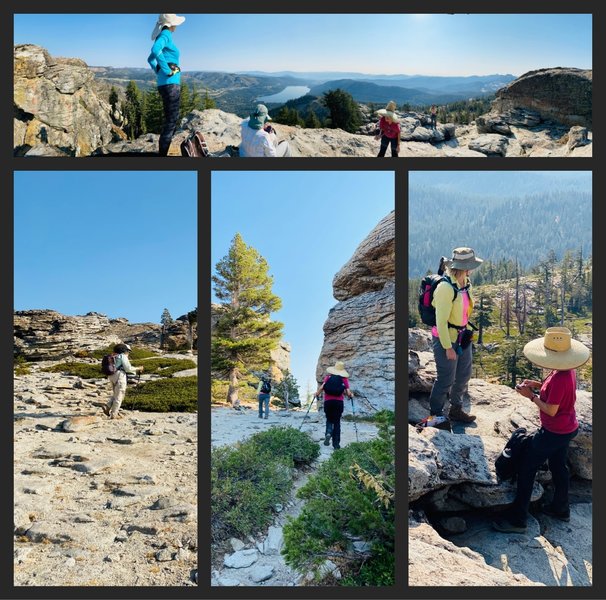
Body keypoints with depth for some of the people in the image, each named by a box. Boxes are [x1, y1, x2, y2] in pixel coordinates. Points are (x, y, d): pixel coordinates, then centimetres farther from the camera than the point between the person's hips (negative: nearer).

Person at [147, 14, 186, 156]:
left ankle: (163, 153, 18)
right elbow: (155, 50, -28)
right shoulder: (165, 34, -7)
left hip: (165, 83, 10)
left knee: (171, 120, 14)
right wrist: (167, 71, -22)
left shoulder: (164, 36, 21)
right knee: (171, 121, -9)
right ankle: (162, 154, -9)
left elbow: (150, 59, 32)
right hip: (170, 83, -10)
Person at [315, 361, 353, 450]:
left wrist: (317, 394, 10)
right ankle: (336, 444, 5)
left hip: (328, 402, 1)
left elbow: (321, 387, -8)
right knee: (337, 422, 8)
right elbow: (348, 393, -2)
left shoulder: (328, 377, 6)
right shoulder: (344, 379, 5)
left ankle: (328, 433, -12)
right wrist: (351, 395, 20)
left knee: (329, 420, 17)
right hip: (339, 402, -1)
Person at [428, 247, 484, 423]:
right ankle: (435, 415, 22)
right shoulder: (446, 287, -25)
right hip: (446, 338, -8)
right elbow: (441, 321, -22)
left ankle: (456, 410, 37)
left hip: (462, 336, 8)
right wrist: (448, 347, -19)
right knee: (446, 379, 3)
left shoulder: (466, 282, 0)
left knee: (463, 375, 18)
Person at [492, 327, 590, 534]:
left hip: (554, 432, -9)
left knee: (527, 469, -1)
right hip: (567, 429, 9)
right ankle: (561, 508, 44)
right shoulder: (567, 371, -4)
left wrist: (531, 396, -16)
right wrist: (538, 385, -2)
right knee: (558, 466, 25)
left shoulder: (559, 379, -32)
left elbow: (551, 410, -26)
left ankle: (517, 519, 7)